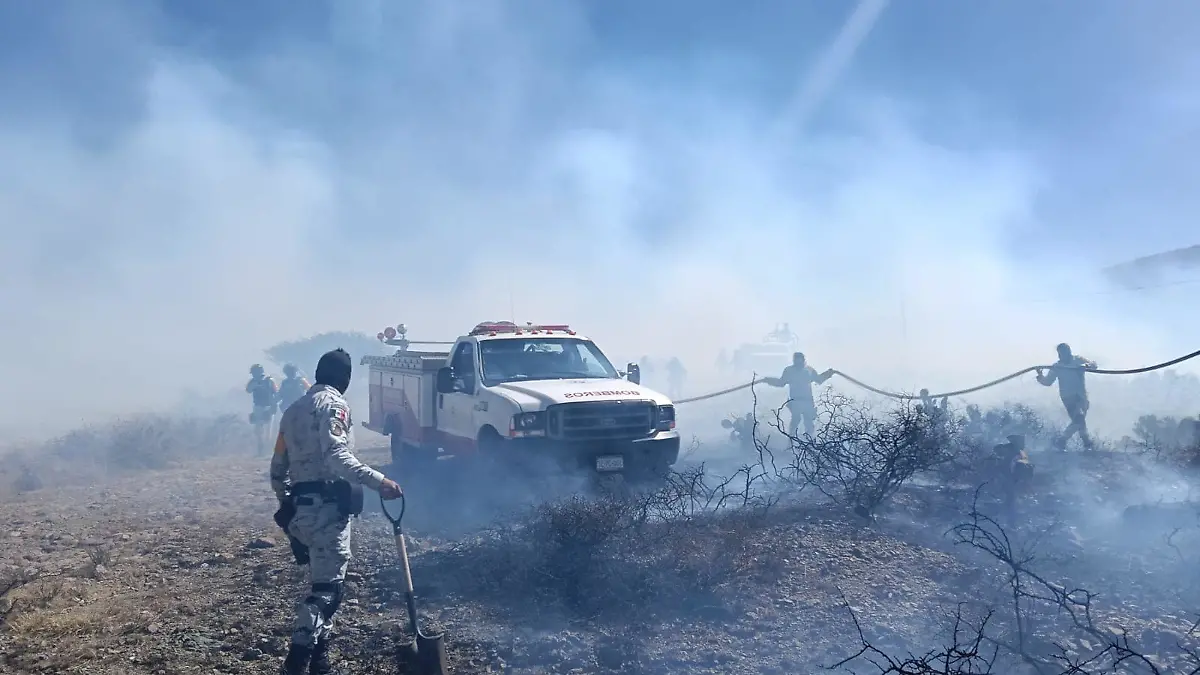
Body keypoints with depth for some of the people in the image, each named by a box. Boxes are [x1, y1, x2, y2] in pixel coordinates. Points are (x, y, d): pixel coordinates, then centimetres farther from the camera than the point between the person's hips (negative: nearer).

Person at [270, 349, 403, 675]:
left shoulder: (293, 410, 20)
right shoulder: (334, 404, -6)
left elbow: (277, 469, 22)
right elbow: (337, 457, -21)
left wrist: (287, 504, 32)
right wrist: (379, 481, -25)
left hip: (302, 508, 9)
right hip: (328, 507, -9)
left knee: (323, 583, 17)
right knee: (326, 588, -9)